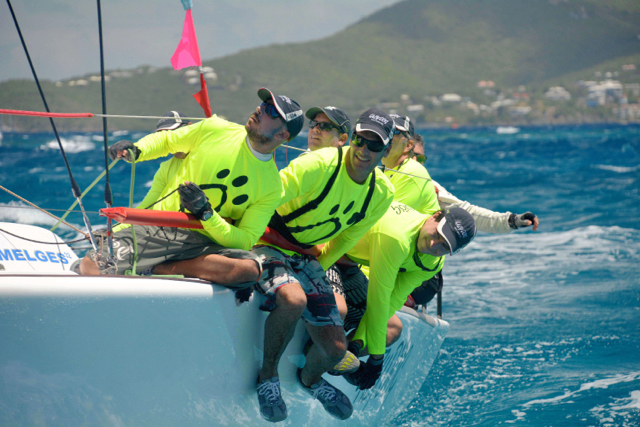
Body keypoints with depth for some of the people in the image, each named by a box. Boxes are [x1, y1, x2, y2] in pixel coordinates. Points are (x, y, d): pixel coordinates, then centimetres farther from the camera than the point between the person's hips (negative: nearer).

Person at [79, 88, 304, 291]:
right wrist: (135, 150, -4)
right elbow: (166, 140, 17)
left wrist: (206, 214, -21)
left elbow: (244, 241, -5)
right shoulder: (215, 129, 3)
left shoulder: (271, 187, 1)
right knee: (91, 267, -26)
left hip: (203, 245, 1)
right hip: (155, 229, -1)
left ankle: (155, 270, -22)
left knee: (250, 268, -36)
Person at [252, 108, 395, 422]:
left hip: (306, 258, 6)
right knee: (292, 299, -39)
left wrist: (315, 271, 8)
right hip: (268, 246, -6)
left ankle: (310, 379, 37)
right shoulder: (319, 165, -24)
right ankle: (267, 376, -11)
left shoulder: (381, 195, -4)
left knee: (335, 348, -3)